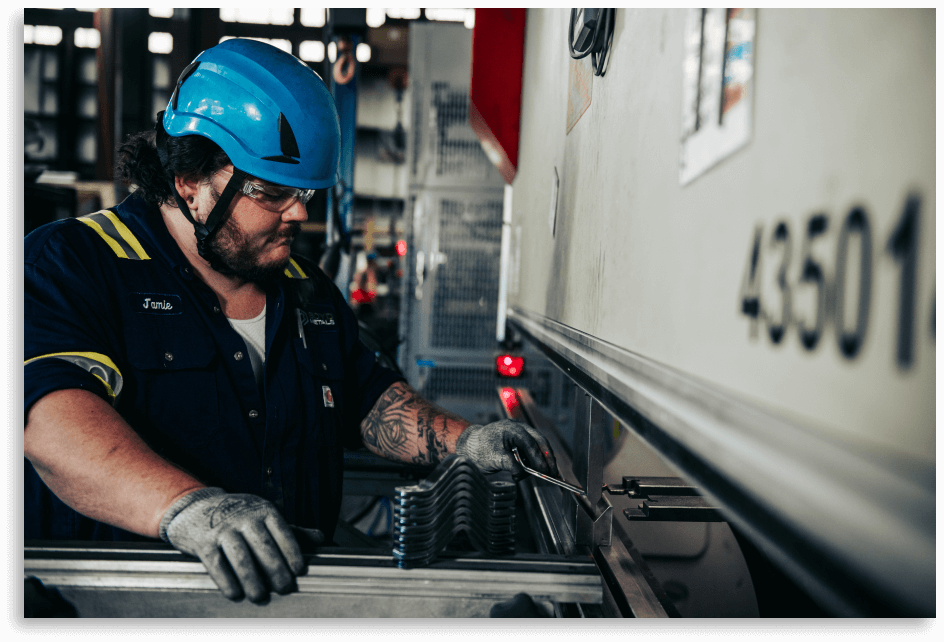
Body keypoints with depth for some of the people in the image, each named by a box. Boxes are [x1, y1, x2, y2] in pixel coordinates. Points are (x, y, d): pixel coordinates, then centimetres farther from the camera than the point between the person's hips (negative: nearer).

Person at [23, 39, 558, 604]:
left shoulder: (310, 292, 15)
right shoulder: (71, 264, -6)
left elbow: (368, 400, 20)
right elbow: (55, 417, -22)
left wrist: (462, 441, 4)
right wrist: (187, 507, -37)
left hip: (294, 587, 4)